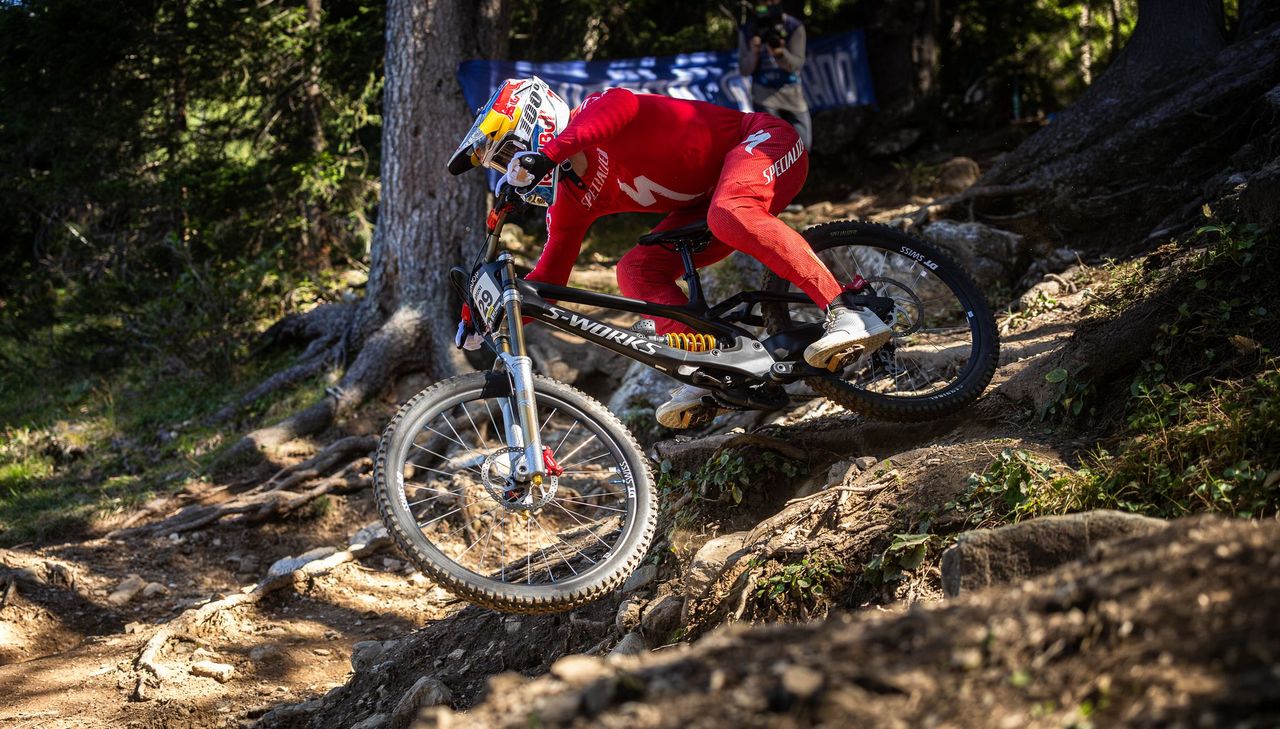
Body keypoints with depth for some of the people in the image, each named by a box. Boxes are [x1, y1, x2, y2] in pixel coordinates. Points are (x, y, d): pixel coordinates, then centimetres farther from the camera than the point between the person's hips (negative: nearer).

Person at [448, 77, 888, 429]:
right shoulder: (571, 201, 5)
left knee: (730, 216, -40)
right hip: (709, 198, 9)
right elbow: (547, 280, 8)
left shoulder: (599, 113, -20)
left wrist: (545, 154, -55)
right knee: (636, 270, -9)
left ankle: (848, 314, -42)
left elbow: (617, 105, -45)